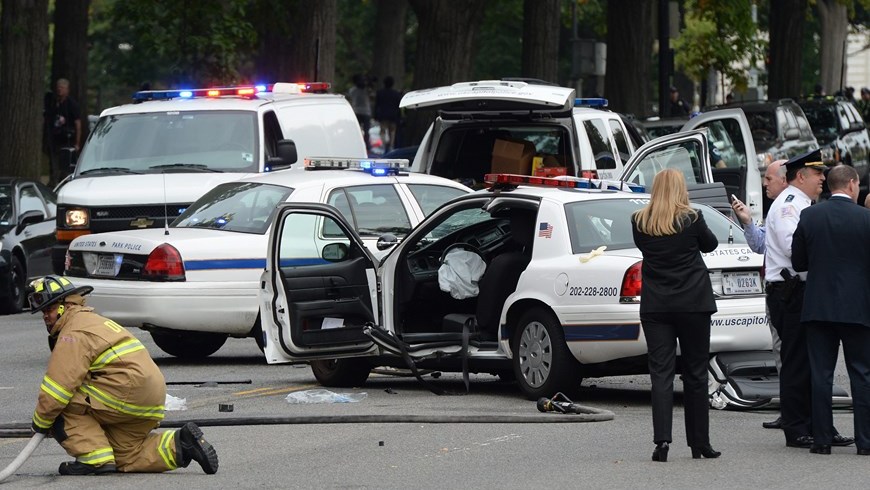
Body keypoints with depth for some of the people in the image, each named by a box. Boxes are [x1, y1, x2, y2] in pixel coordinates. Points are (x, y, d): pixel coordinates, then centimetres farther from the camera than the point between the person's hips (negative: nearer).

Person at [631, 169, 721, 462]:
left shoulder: (640, 223, -2)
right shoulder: (691, 220, -8)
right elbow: (710, 245, 10)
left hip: (655, 306, 1)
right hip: (693, 305, -1)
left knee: (661, 373, -1)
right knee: (695, 374, 8)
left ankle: (662, 439, -16)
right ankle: (699, 443, 14)